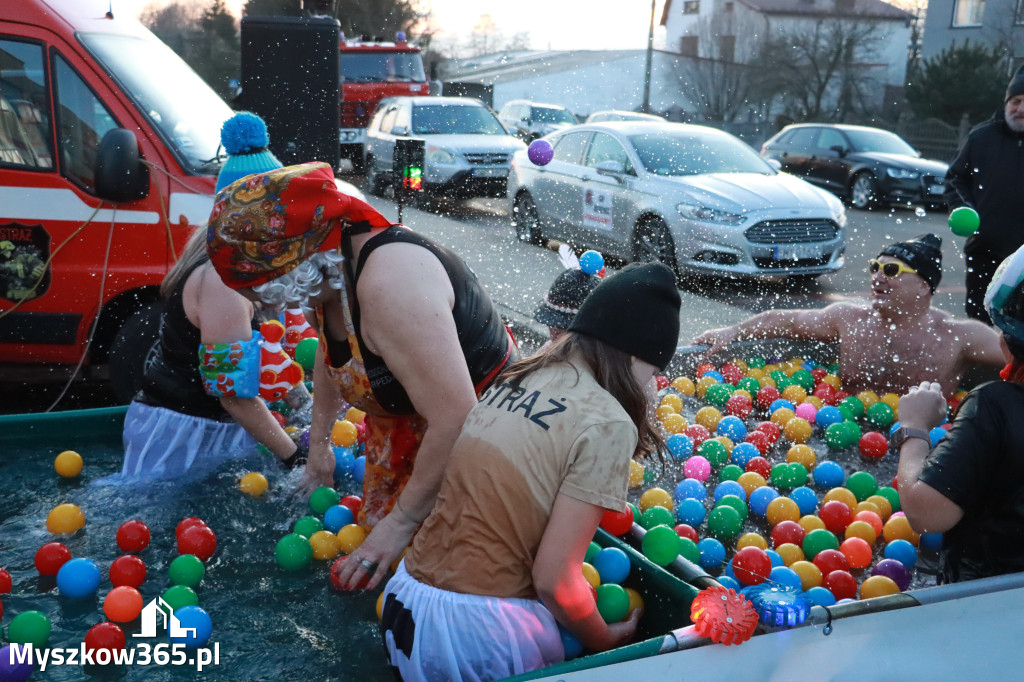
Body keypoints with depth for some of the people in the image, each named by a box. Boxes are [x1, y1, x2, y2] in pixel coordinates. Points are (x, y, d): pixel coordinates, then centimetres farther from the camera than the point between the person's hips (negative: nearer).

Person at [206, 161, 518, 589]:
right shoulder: (327, 273, -3)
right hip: (402, 432, 9)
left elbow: (456, 419, -36)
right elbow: (330, 361, 20)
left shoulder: (390, 281, -35)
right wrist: (319, 445, 25)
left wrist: (401, 522, -25)